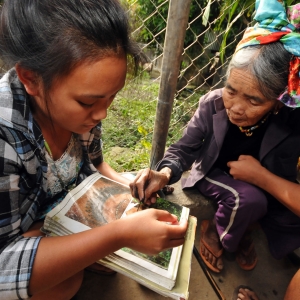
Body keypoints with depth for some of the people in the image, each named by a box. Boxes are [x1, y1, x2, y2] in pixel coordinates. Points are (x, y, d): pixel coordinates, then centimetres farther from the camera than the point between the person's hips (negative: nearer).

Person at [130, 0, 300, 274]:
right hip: (214, 174, -2)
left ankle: (242, 231, 15)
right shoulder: (213, 104, -25)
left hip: (264, 188, 3)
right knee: (248, 199, -30)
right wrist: (165, 173, -38)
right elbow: (184, 149, -20)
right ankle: (214, 232, 2)